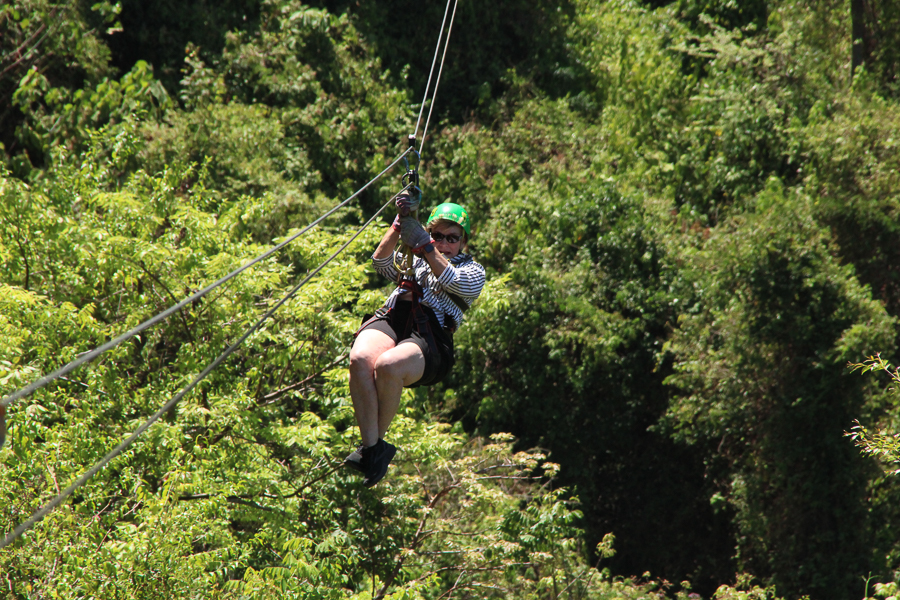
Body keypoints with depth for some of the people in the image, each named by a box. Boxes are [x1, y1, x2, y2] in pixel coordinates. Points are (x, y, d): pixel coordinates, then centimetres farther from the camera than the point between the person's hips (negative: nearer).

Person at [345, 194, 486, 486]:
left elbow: (451, 281, -1)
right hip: (390, 320, 3)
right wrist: (400, 224, 1)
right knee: (360, 359, -35)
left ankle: (376, 443, -19)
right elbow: (381, 261, 13)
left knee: (388, 366, -38)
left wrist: (423, 245, -12)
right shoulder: (413, 261, 34)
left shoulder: (472, 271, 23)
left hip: (431, 336, -3)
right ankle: (372, 447, -32)